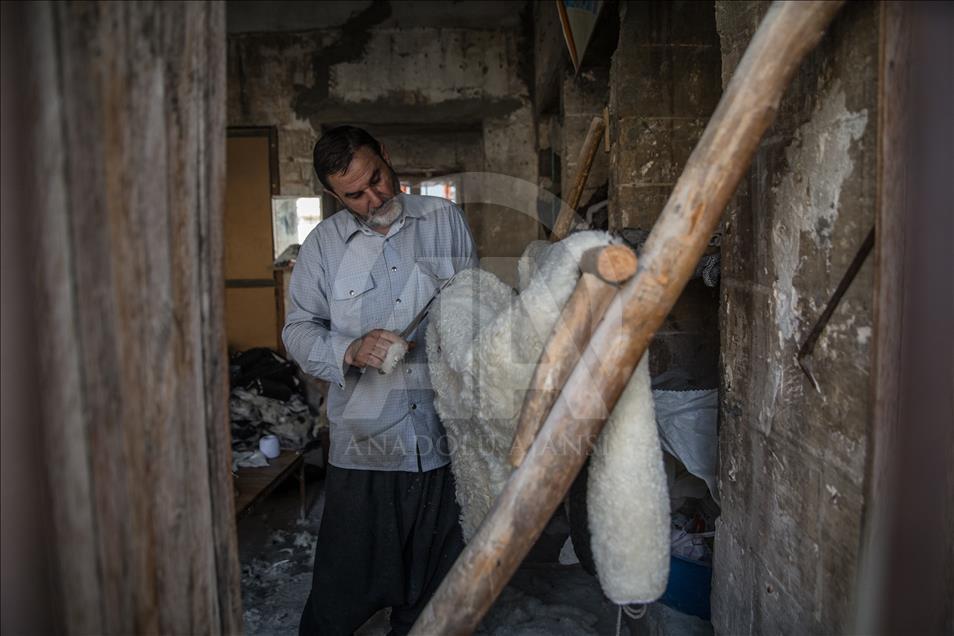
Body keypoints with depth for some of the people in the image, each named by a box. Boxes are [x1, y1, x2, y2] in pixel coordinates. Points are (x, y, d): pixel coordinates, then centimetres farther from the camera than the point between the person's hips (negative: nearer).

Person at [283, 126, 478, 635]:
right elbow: (298, 329, 3)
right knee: (344, 588, 9)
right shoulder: (323, 243, 3)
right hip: (363, 444, -1)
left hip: (444, 436, 1)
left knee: (431, 588, 16)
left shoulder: (445, 220, 5)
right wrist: (350, 350, -16)